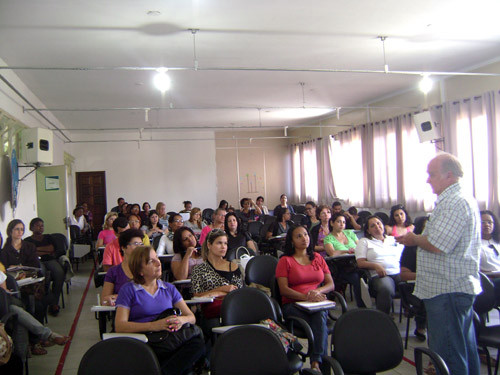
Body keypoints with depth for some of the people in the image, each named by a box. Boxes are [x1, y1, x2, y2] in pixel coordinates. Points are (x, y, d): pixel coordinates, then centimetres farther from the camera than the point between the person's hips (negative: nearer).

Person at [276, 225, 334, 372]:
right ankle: (322, 360, -24)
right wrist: (306, 297, -17)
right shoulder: (285, 261, 8)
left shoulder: (317, 258, 19)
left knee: (320, 315, -34)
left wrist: (317, 291, -9)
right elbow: (283, 289, -3)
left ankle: (316, 362, -36)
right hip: (293, 305, -2)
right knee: (320, 324, -32)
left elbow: (331, 284, 14)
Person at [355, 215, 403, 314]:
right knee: (386, 289, -38)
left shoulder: (394, 240, 26)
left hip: (399, 273, 3)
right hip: (379, 275, -3)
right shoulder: (364, 241, 17)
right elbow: (360, 263, 5)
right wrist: (376, 266, -13)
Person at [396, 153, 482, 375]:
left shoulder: (455, 203, -19)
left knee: (448, 353, -2)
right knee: (465, 347, 21)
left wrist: (415, 239, -6)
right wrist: (418, 239, 10)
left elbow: (437, 246, -24)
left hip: (447, 290, -11)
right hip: (461, 286, 11)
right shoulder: (464, 200, 16)